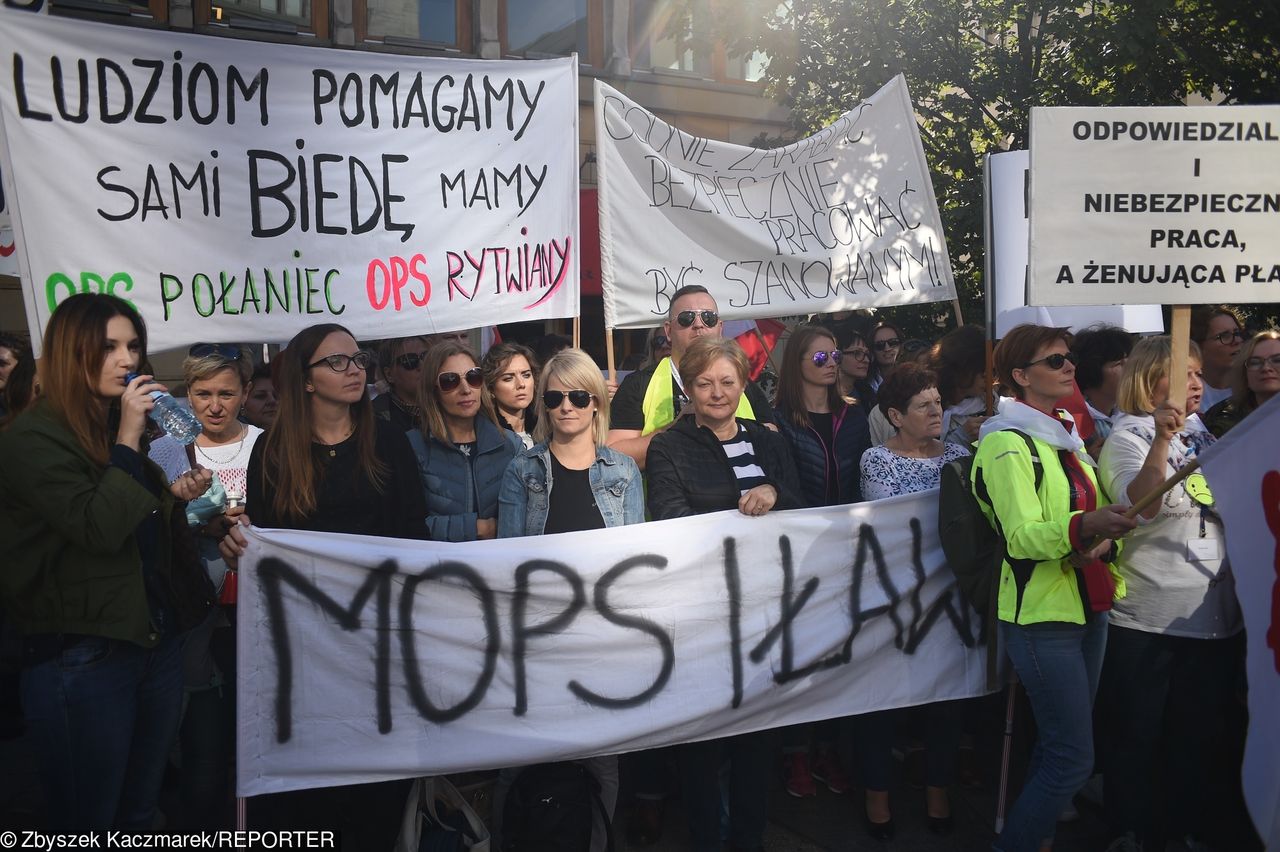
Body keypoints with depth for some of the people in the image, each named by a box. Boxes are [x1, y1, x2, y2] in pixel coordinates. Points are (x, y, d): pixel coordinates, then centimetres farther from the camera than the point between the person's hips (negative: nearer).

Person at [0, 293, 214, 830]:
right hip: (82, 659, -7)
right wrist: (127, 441, -19)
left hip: (157, 641, 7)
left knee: (140, 816, 16)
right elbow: (98, 529, -22)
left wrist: (176, 496, 0)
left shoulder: (127, 427, 12)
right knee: (85, 824, 7)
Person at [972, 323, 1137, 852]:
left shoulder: (1067, 436, 14)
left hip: (1089, 608, 8)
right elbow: (1021, 537, -20)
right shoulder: (1007, 442, -11)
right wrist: (1085, 525, -36)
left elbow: (1095, 516, 17)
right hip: (1041, 615, -8)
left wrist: (1102, 540, -6)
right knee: (1074, 759, -6)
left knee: (1055, 748, 12)